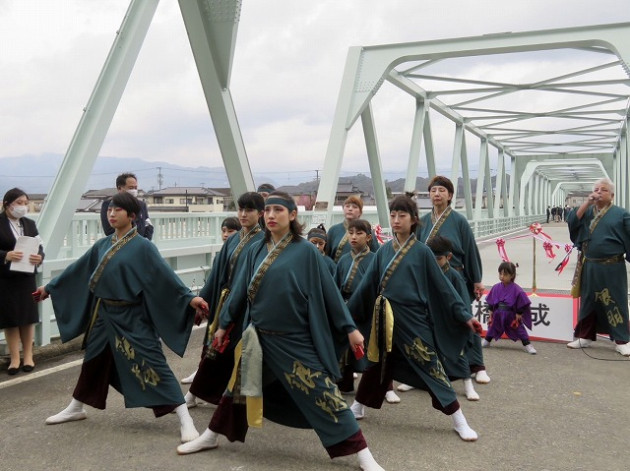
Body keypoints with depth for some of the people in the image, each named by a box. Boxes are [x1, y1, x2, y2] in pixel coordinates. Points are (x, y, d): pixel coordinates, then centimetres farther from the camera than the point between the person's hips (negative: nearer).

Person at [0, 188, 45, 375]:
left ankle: (28, 356, 20)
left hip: (27, 277, 4)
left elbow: (39, 247, 4)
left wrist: (39, 257, -17)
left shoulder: (30, 223, 8)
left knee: (28, 317, 9)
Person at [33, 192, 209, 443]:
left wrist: (188, 297, -33)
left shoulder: (142, 247, -12)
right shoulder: (102, 245, 8)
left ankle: (185, 418, -7)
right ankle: (75, 408, 43)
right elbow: (77, 270, 19)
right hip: (103, 314, 7)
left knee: (151, 364, -10)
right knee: (94, 361, 22)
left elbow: (164, 274, -21)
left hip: (131, 318, -6)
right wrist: (50, 287, 26)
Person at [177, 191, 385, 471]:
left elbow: (327, 290, -6)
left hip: (296, 339, -4)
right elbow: (241, 290, 12)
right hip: (258, 335, 5)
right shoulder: (256, 251, 5)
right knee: (238, 386, 19)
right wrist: (224, 323, 17)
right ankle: (211, 436, 40)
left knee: (321, 393, -4)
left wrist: (349, 327, -6)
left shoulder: (306, 251, -8)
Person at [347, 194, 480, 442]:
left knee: (430, 366, -4)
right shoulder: (383, 251, 7)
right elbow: (367, 284, 11)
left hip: (412, 317, -4)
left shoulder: (422, 251, -4)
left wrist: (464, 314, -6)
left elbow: (442, 285, -2)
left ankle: (459, 421, 6)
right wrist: (347, 311, 14)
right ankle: (357, 408, 34)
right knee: (377, 364, 16)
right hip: (385, 318, 4)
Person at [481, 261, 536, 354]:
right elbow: (490, 303, 4)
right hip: (498, 315, 4)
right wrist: (490, 315, 5)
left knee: (519, 329, -1)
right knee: (492, 327, 18)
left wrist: (518, 316, -10)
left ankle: (528, 345, 7)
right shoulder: (496, 288, -4)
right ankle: (486, 341, 38)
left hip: (511, 316, -4)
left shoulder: (517, 290, -17)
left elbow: (521, 306, -11)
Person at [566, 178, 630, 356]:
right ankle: (585, 336, 22)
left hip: (611, 268, -4)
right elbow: (572, 222, -7)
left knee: (615, 303, 1)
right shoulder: (586, 211, 9)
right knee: (588, 301, 11)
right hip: (589, 266, 4)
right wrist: (586, 203, -12)